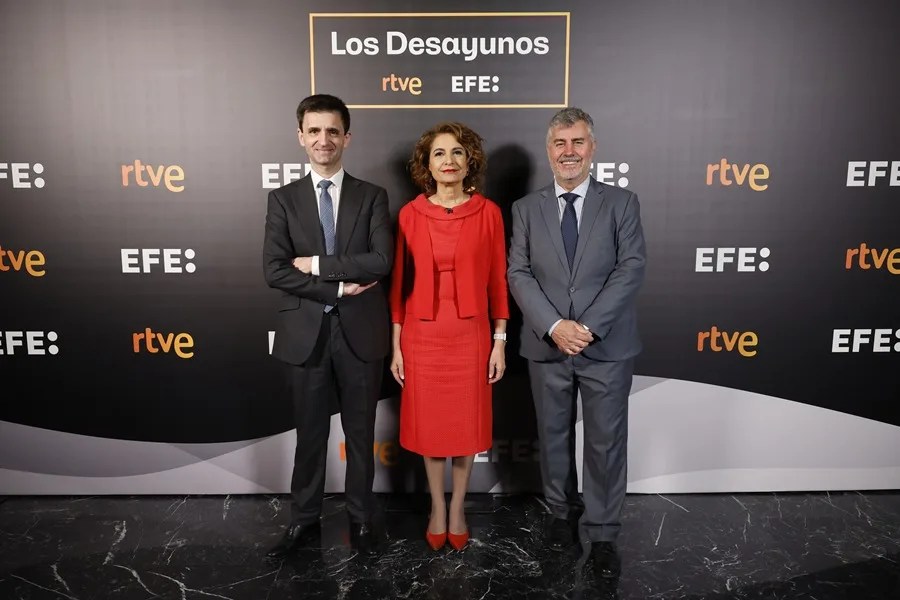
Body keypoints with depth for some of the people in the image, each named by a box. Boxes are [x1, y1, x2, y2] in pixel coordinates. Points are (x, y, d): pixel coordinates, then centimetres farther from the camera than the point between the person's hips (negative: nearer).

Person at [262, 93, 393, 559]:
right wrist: (339, 287, -14)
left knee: (360, 434, 13)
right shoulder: (283, 199, 3)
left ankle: (360, 520, 32)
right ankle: (304, 519, 33)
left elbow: (382, 261, -13)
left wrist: (317, 264, -15)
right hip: (305, 333, 1)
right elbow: (274, 271, -8)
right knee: (309, 433, 14)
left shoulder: (372, 197, 2)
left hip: (360, 332, 0)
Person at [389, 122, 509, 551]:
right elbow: (399, 282, 2)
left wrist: (500, 341, -1)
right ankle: (437, 509, 31)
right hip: (422, 335, 1)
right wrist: (396, 345, 1)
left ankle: (457, 510, 31)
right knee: (429, 424, 11)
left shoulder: (488, 212, -2)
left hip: (470, 334, 0)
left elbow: (497, 280, 1)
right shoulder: (410, 214, -1)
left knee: (466, 423, 10)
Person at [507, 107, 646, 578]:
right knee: (553, 438, 15)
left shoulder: (622, 203, 2)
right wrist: (554, 326, -16)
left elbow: (631, 269, -8)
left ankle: (602, 535, 22)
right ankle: (561, 513, 36)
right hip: (546, 345, 2)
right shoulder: (526, 208, 6)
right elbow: (518, 274, -2)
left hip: (607, 346, -1)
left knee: (606, 442, 6)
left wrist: (588, 326, -17)